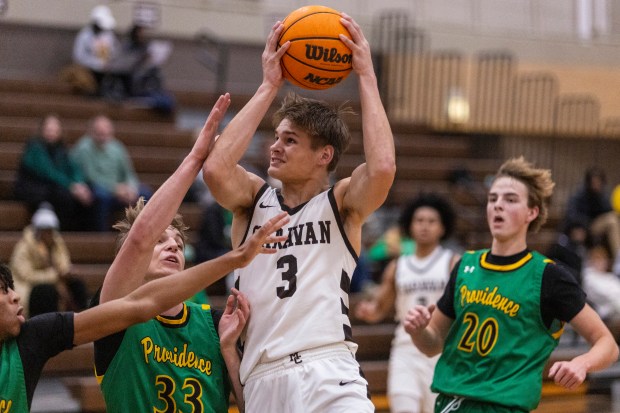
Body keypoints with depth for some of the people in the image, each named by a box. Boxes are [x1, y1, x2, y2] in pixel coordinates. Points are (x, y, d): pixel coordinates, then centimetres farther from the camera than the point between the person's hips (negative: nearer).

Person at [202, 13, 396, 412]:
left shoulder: (342, 203, 7)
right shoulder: (254, 199, 12)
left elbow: (383, 168, -15)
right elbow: (215, 168, -10)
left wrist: (367, 76, -7)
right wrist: (269, 86, -4)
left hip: (329, 372, -3)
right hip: (264, 379, 3)